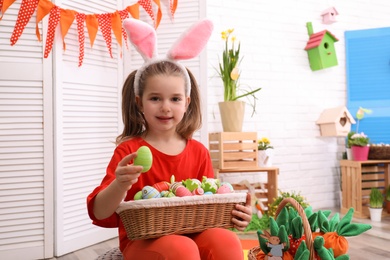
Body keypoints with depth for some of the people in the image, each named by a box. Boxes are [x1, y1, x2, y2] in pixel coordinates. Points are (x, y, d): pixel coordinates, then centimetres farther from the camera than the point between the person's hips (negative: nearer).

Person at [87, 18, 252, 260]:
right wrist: (120, 185, -31)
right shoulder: (129, 151, -3)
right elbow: (100, 214, -10)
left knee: (226, 241, -28)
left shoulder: (199, 152, 7)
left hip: (193, 236, 3)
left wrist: (236, 216, -8)